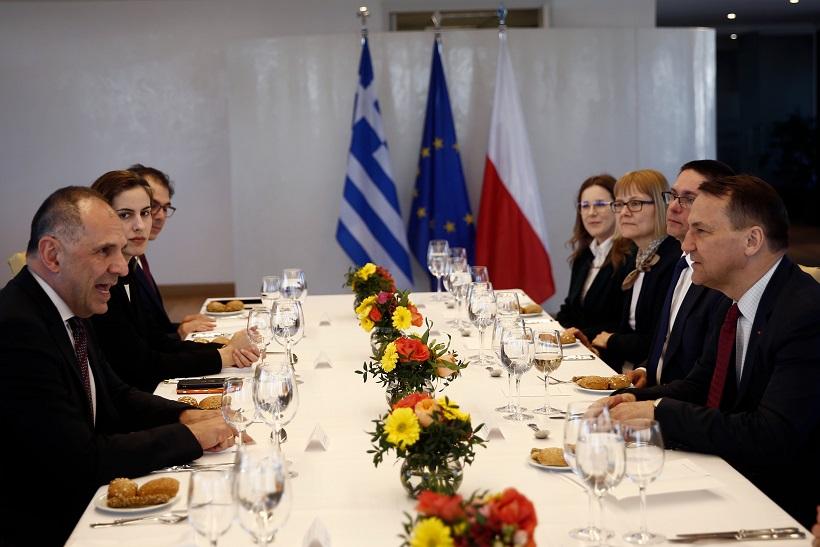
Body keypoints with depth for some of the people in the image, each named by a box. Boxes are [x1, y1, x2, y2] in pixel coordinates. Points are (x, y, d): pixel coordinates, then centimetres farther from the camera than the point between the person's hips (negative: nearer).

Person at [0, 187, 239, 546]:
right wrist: (188, 435, -16)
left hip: (84, 500, 8)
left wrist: (184, 415, -4)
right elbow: (81, 461, -24)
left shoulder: (68, 310, 3)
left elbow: (116, 397, 15)